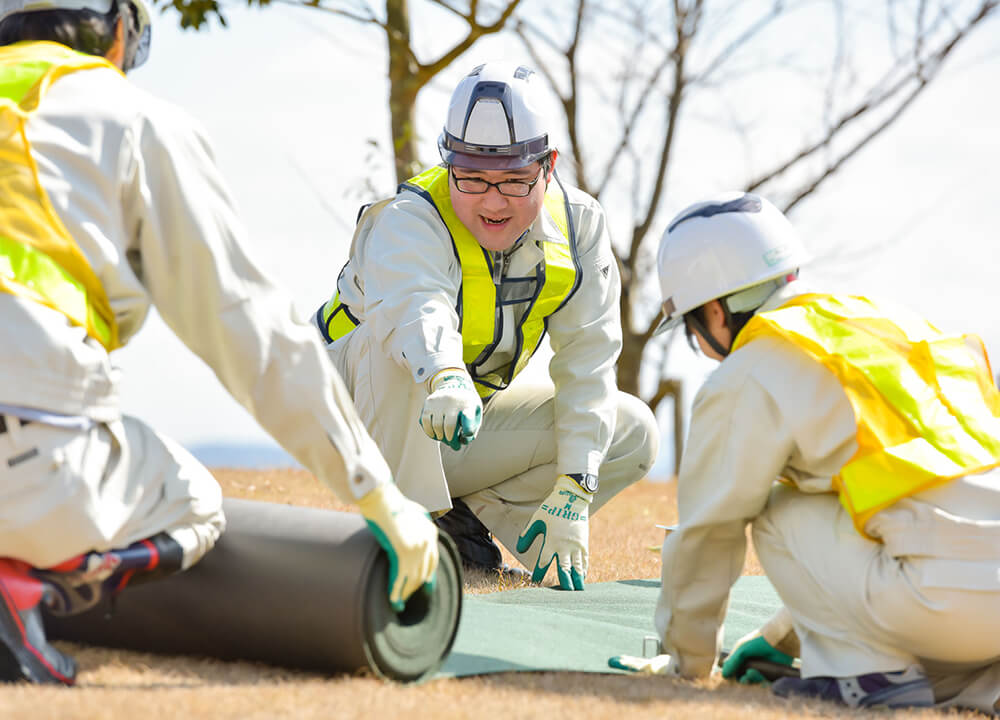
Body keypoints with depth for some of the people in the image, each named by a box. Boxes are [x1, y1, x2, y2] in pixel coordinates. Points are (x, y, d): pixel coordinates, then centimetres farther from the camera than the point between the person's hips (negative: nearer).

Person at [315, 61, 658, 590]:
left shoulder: (578, 224, -11)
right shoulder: (408, 221, -26)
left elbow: (587, 362, -12)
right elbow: (416, 308, -50)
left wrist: (571, 493, -21)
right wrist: (447, 379, -72)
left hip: (473, 422, 5)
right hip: (363, 418, -5)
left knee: (633, 432, -8)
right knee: (399, 340, -37)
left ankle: (463, 519, -2)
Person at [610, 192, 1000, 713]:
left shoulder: (746, 379, 2)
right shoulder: (886, 323, 26)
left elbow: (708, 530, 11)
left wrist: (688, 659, 28)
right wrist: (784, 636, 42)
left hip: (955, 600, -7)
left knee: (779, 516, 11)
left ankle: (870, 672, 1)